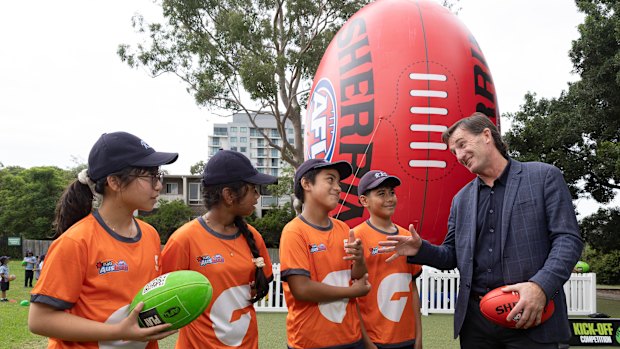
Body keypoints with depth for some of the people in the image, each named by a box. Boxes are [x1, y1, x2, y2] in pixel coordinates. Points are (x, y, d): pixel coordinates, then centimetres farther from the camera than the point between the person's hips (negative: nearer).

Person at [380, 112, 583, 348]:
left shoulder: (544, 176, 0)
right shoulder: (461, 199, 14)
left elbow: (568, 238, -6)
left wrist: (541, 285, -21)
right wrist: (421, 250, -4)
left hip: (531, 316, -4)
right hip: (474, 318, 4)